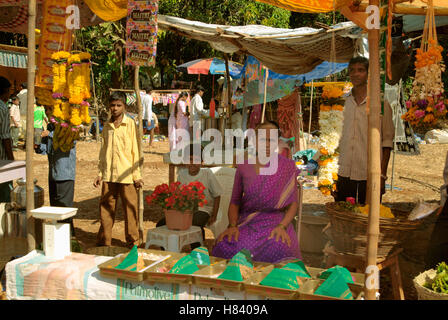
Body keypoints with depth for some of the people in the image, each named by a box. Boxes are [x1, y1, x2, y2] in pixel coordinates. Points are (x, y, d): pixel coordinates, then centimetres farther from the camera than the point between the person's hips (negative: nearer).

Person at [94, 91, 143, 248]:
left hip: (126, 175, -4)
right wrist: (100, 173, 13)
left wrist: (137, 175, -4)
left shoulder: (130, 124, -1)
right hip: (108, 175, 4)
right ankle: (104, 241, 20)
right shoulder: (106, 126, 12)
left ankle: (132, 241, 15)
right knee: (106, 208, 8)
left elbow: (135, 150, -2)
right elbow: (103, 151, 17)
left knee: (130, 209, 2)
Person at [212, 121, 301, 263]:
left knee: (278, 251, -37)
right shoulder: (244, 167, 9)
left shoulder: (287, 166, 4)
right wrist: (232, 226, -7)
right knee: (225, 246, -30)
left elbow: (293, 203, 2)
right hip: (246, 222, 2)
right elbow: (234, 202, 12)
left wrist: (282, 226, -14)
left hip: (275, 222, -2)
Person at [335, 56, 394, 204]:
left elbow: (387, 141, -2)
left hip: (369, 176, -3)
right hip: (345, 175, 4)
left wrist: (382, 174, -8)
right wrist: (337, 176, 11)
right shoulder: (345, 103, 10)